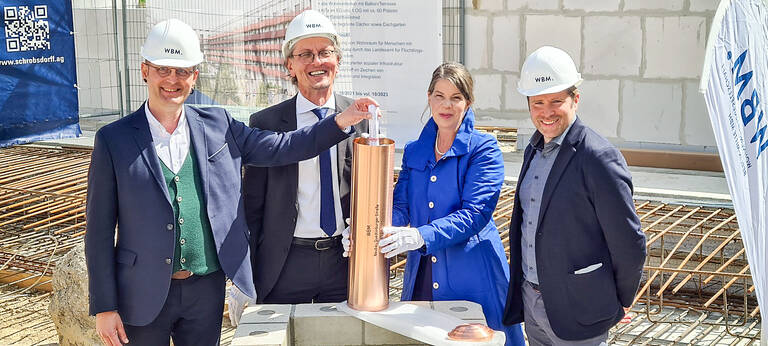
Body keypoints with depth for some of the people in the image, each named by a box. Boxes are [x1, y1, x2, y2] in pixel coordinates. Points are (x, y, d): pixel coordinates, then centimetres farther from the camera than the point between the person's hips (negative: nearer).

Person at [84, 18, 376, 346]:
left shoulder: (217, 125, 4)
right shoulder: (113, 140, -5)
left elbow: (278, 148, 7)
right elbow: (99, 230, -4)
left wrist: (341, 121, -6)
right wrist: (104, 307, -7)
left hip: (207, 290, 3)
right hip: (144, 294, -2)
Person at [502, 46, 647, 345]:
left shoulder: (600, 158, -18)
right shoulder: (534, 150, 8)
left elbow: (629, 244, -14)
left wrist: (619, 302, -3)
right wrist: (522, 286, 17)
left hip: (576, 313, -7)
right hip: (531, 301, 7)